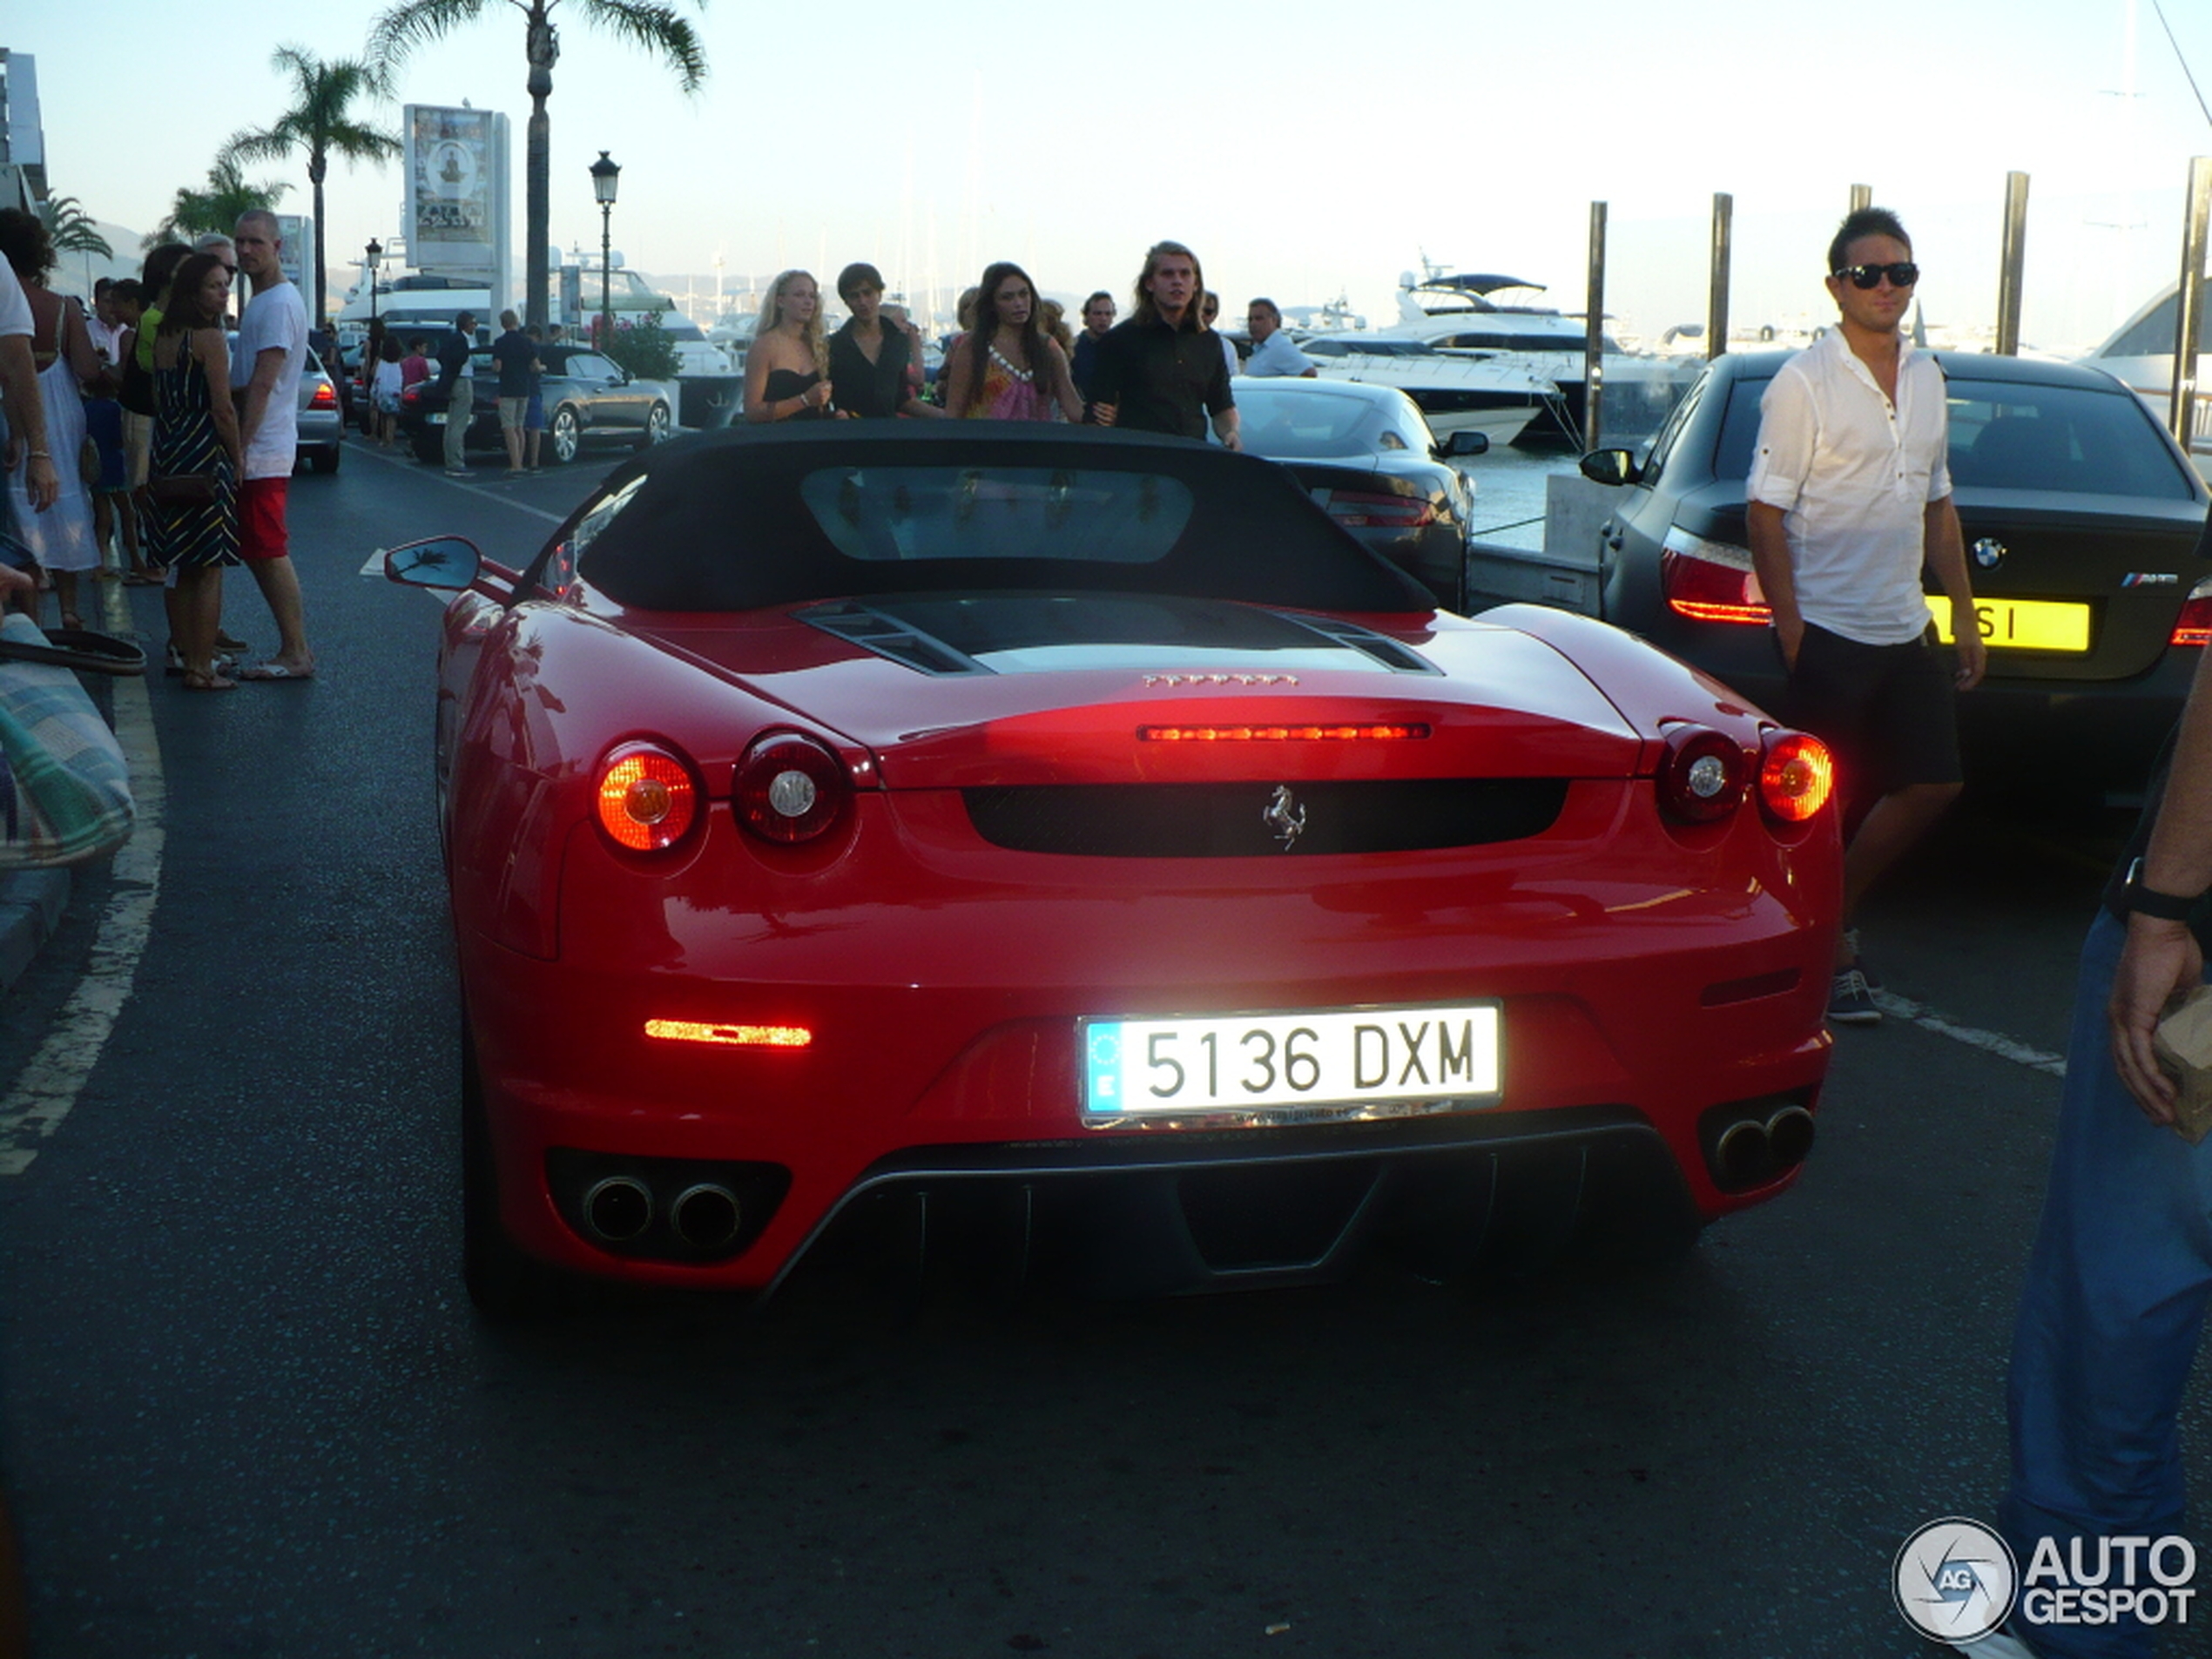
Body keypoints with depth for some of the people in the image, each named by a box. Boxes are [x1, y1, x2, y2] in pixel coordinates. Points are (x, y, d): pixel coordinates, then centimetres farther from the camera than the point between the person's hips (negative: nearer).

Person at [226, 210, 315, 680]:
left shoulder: (280, 302, -13)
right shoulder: (261, 301, 19)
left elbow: (262, 384, -19)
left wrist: (239, 448, -22)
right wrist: (237, 448, 17)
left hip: (262, 451, -10)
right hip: (254, 451, 10)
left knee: (269, 553, -8)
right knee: (260, 553, 11)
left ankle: (296, 654, -4)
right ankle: (294, 650, 14)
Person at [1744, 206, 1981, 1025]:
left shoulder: (1926, 377, 12)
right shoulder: (1803, 383, -9)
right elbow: (1766, 514, -12)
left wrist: (1963, 613, 15)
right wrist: (1791, 634, -17)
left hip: (1906, 629, 7)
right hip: (1829, 630, -7)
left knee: (1934, 784, 9)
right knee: (1826, 804, -1)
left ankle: (1836, 910, 26)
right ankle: (1832, 957, 15)